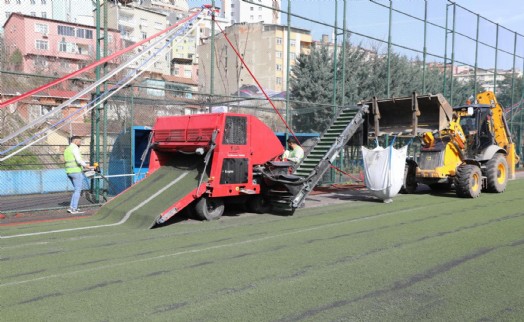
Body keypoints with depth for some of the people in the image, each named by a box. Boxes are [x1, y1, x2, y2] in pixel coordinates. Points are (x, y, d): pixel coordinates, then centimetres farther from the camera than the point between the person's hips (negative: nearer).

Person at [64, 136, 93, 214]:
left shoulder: (67, 149, 20)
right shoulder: (75, 148, -10)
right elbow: (79, 160, -21)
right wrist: (88, 166, -19)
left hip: (69, 172, 9)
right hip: (76, 171, -9)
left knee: (76, 190, 16)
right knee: (77, 190, -4)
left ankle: (71, 207, 12)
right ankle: (74, 209, -4)